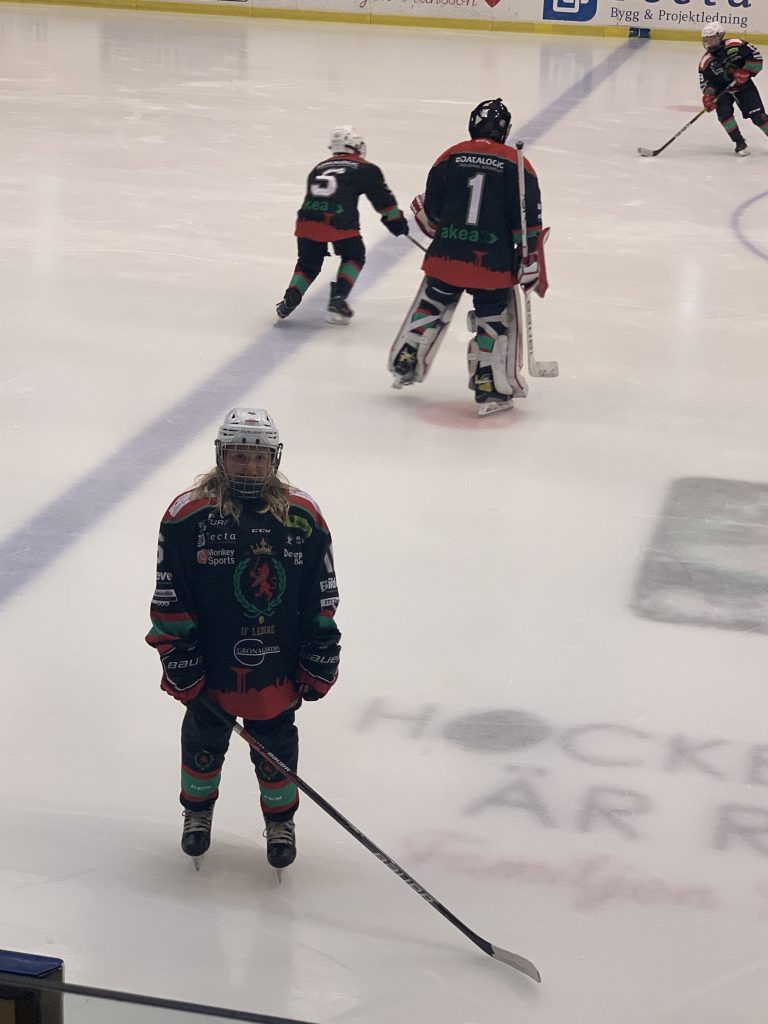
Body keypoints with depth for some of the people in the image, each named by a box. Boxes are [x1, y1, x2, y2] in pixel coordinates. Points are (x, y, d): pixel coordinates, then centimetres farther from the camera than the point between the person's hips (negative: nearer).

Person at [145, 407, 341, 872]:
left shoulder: (302, 516, -7)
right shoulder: (188, 515, -13)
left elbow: (321, 598, -1)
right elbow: (170, 600, -8)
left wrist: (319, 663, -1)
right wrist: (180, 663, -9)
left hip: (276, 666, 1)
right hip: (210, 664, 0)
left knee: (276, 743, 14)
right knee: (204, 737, 19)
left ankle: (281, 818, 37)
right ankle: (198, 810, 43)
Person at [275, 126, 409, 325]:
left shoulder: (319, 168, 26)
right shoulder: (365, 169, 11)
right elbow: (382, 198, 10)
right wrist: (396, 220, 23)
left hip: (307, 221, 4)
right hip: (339, 224, -4)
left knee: (308, 263, 22)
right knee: (354, 257, 21)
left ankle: (290, 299, 4)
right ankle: (338, 299, 6)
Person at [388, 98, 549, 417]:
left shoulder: (451, 157, 3)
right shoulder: (516, 164, -3)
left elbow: (431, 213, 8)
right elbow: (527, 222, -4)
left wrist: (421, 214, 31)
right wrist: (531, 265, 1)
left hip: (447, 255, 2)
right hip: (493, 263, -2)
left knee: (431, 307, 19)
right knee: (495, 321, 8)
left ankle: (405, 365, 28)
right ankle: (491, 390, 8)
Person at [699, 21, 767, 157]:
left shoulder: (736, 46, -18)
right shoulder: (706, 62, -9)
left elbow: (755, 57, -13)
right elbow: (705, 81, -7)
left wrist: (746, 71, -23)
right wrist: (708, 95, -25)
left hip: (743, 84, -2)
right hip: (722, 89, 2)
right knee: (723, 111, -22)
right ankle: (740, 143, -10)